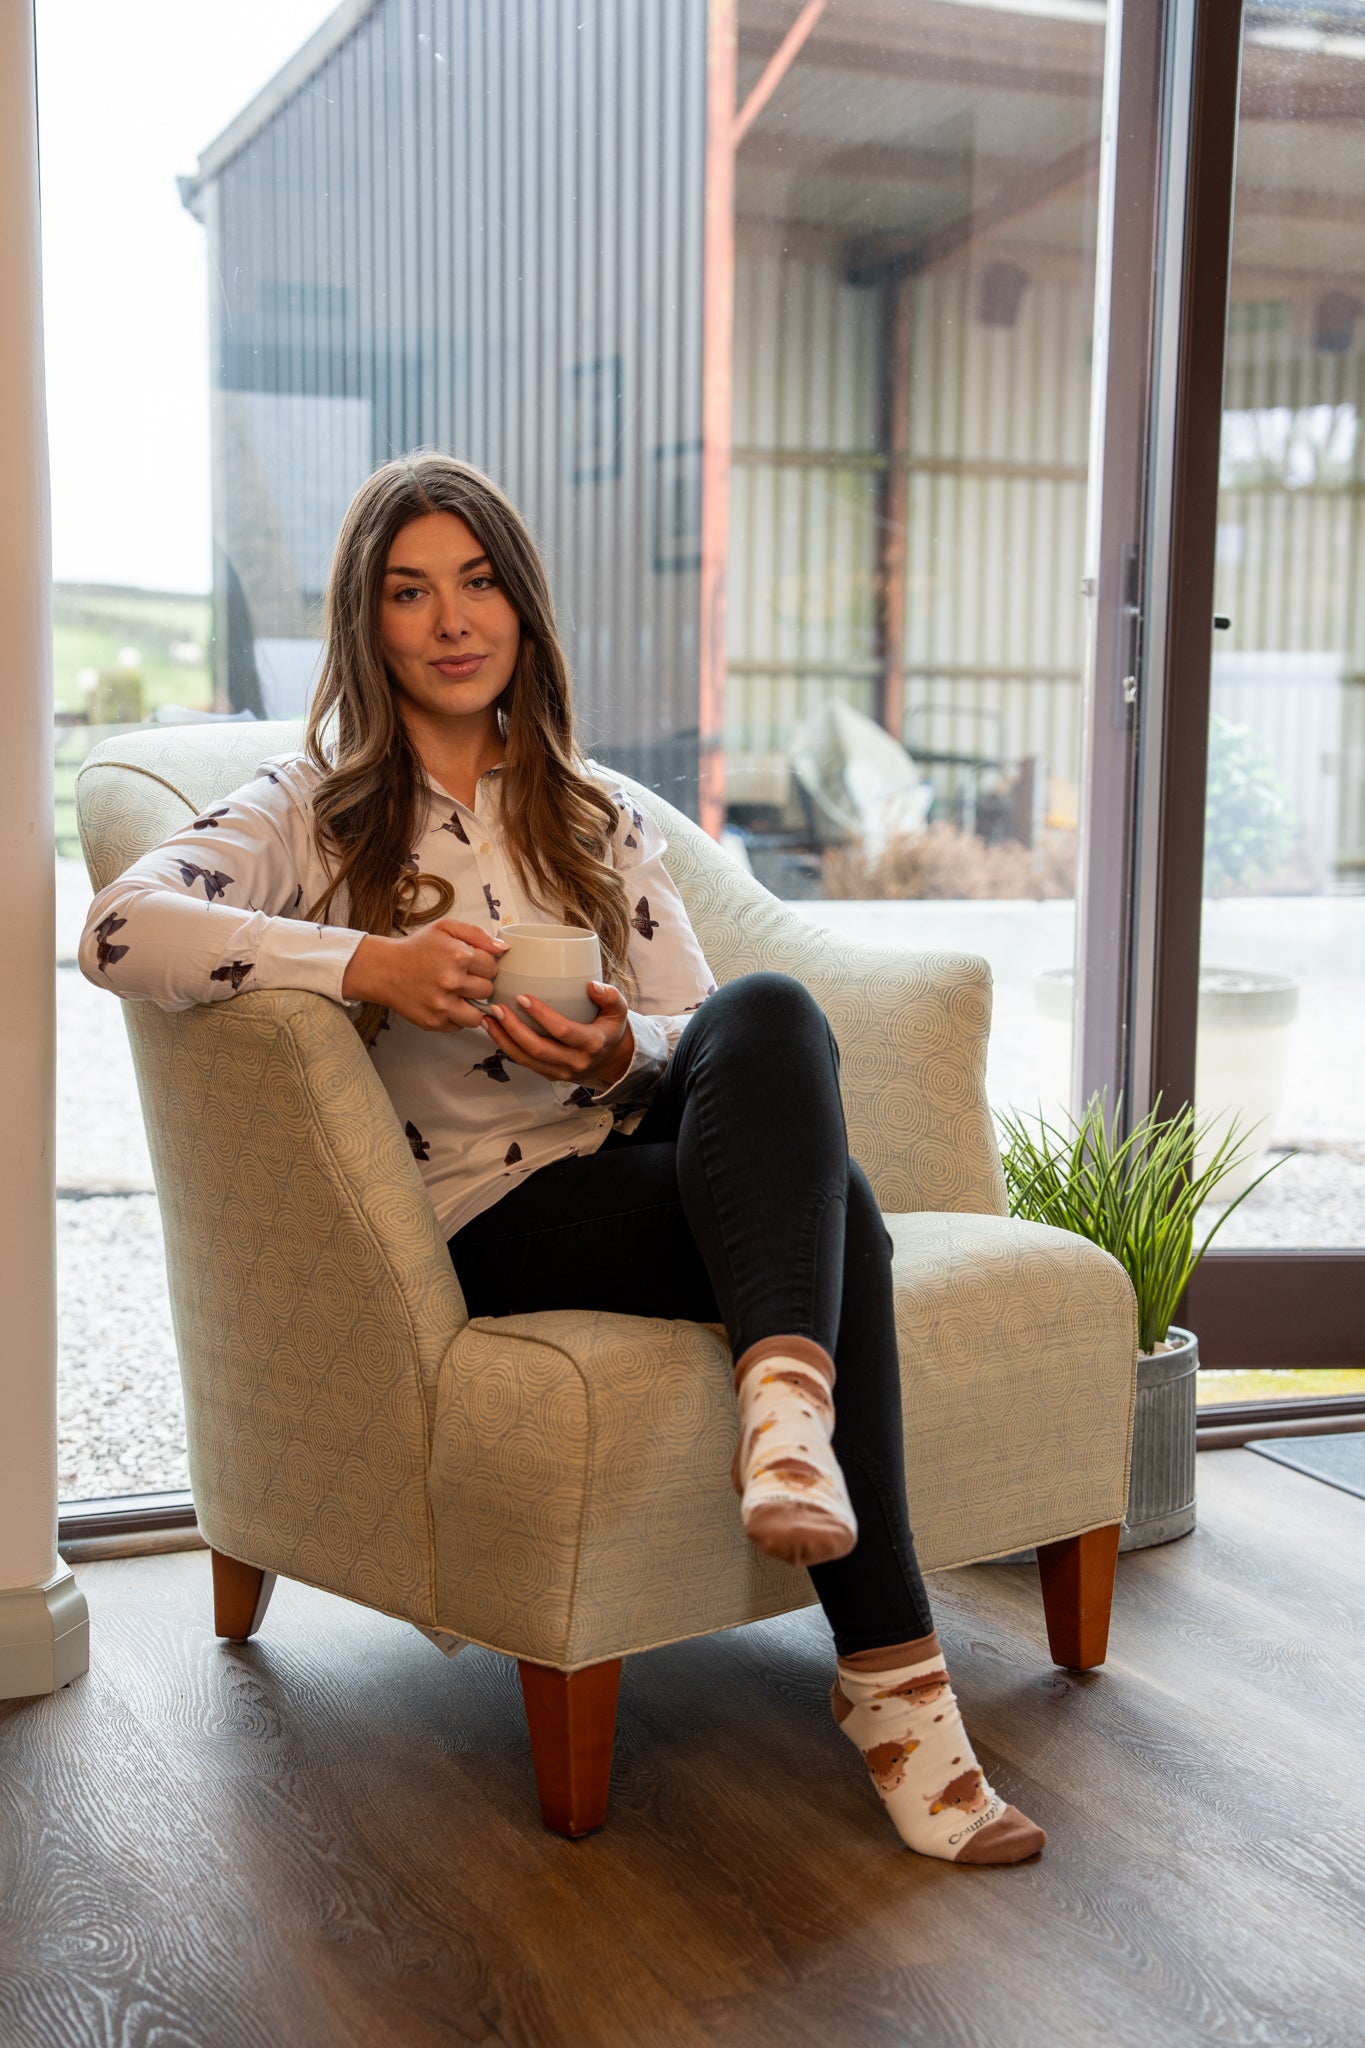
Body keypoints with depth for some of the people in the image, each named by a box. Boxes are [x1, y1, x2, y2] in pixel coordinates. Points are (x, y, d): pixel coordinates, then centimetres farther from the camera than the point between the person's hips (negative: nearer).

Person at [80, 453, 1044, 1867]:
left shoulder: (599, 815, 20)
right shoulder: (315, 808, 5)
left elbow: (696, 1034, 15)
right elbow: (119, 929, -14)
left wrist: (621, 1053, -11)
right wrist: (368, 965, -26)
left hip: (644, 1161, 4)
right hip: (485, 1222, -4)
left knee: (771, 1013, -31)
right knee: (830, 1207, -31)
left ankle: (788, 1407, -45)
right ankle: (887, 1673, -31)